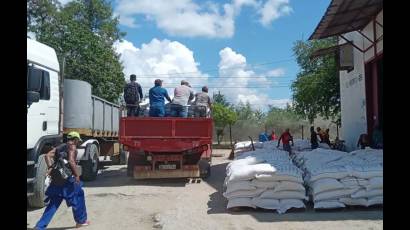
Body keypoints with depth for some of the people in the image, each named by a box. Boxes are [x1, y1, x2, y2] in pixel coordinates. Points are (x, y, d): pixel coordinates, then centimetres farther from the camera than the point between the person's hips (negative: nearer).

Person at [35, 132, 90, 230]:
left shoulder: (59, 147, 16)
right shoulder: (72, 147, -7)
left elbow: (47, 155, 5)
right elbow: (71, 161, -22)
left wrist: (50, 167, -2)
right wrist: (77, 175, -17)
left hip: (56, 179, 7)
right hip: (67, 179, -7)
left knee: (53, 203, 14)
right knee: (78, 198, 13)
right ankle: (81, 221, 24)